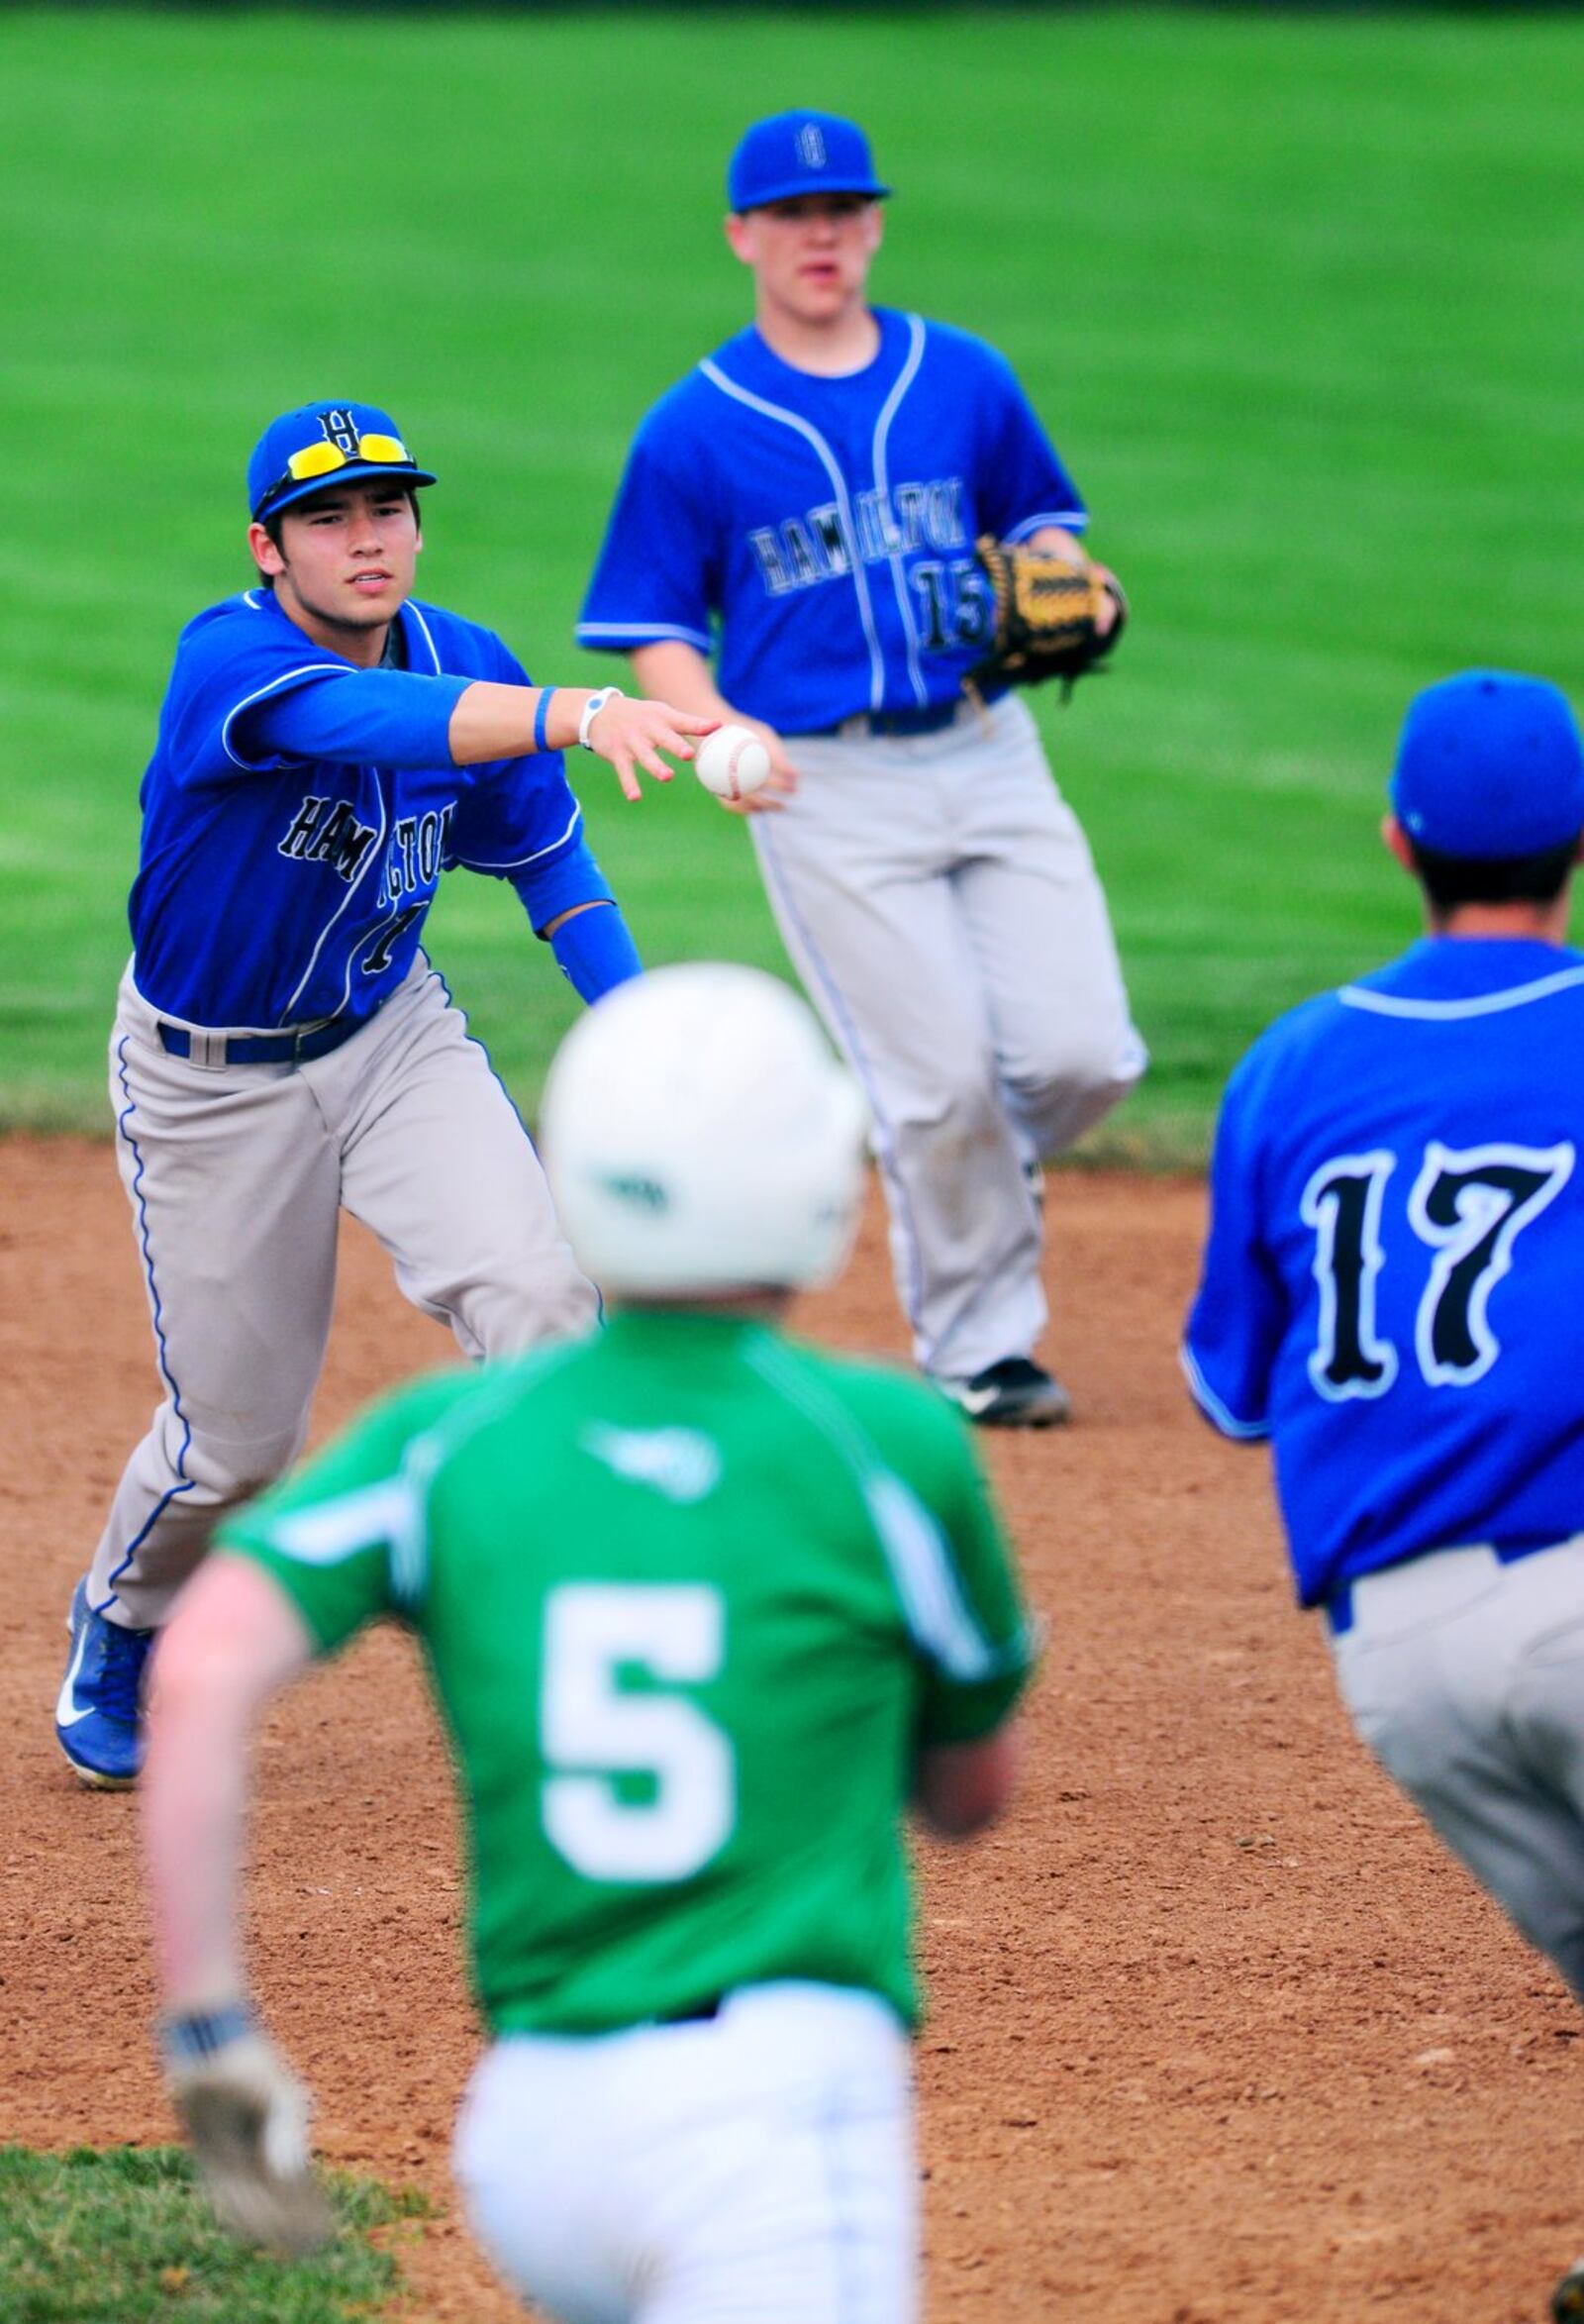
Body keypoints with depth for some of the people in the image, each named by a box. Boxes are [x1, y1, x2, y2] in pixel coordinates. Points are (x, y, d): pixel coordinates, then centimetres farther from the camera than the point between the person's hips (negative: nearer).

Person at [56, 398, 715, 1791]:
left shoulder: (465, 661, -8)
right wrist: (570, 714, -65)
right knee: (236, 1437, 5)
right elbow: (363, 719, -49)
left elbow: (546, 856, 7)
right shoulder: (229, 659, -27)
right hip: (212, 1083, -4)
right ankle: (117, 1638, 38)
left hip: (394, 1036, 4)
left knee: (536, 1293, -22)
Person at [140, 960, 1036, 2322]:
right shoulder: (892, 1443, 1)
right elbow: (974, 1792, 16)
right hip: (772, 2102, -5)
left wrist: (209, 2029, -5)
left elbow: (202, 1671, -8)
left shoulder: (450, 1439, 7)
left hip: (527, 2129, 5)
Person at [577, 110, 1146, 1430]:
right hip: (826, 784, -3)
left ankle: (982, 1172, 26)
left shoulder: (965, 379, 10)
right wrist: (717, 727, -17)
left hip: (988, 756, 3)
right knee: (941, 1076, -7)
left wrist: (1066, 583, -3)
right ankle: (975, 1347, 11)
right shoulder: (694, 429, 1)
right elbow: (653, 628, 2)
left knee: (1082, 1055, -8)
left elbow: (1039, 517, 20)